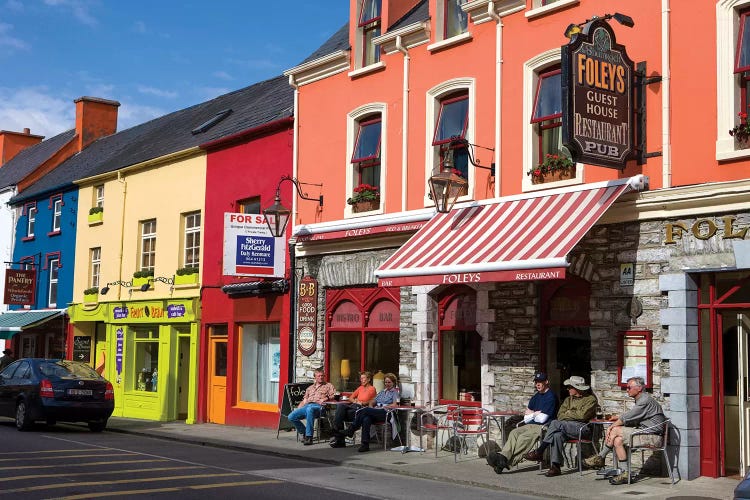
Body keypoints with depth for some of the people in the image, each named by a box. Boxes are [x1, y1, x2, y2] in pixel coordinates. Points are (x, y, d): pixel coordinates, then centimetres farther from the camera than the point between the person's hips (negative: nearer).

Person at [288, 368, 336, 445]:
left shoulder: (328, 386, 20)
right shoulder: (310, 388, 32)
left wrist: (325, 398, -10)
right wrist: (298, 409, 10)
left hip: (318, 406, -5)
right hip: (306, 406, 6)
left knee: (309, 409, -43)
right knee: (291, 417, -18)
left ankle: (309, 437, -40)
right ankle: (304, 432, 2)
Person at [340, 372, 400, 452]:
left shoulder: (395, 392, 11)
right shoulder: (382, 392, 33)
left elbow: (395, 405, -4)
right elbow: (372, 402, 29)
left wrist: (382, 407, -9)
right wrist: (371, 406, 6)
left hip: (385, 413, -6)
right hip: (375, 413, 6)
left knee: (365, 410, -31)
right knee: (366, 419, -33)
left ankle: (351, 430, -26)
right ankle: (365, 445, -40)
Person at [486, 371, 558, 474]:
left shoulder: (551, 396, -2)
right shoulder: (535, 397, 23)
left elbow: (542, 418, -10)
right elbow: (526, 419, 19)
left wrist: (531, 413, 9)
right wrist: (536, 413, 1)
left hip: (544, 427, -7)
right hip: (530, 425, 7)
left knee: (524, 437, -32)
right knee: (514, 433, -22)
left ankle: (506, 460, -46)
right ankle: (504, 456, -45)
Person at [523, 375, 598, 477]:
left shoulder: (590, 399, 5)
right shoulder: (568, 399, 26)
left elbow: (583, 415, -11)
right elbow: (560, 415, 12)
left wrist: (568, 413, 3)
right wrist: (574, 415, -5)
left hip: (582, 427, -6)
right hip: (565, 427, 6)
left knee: (556, 423, -29)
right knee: (557, 435, -31)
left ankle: (539, 452, -25)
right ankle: (555, 467, -33)